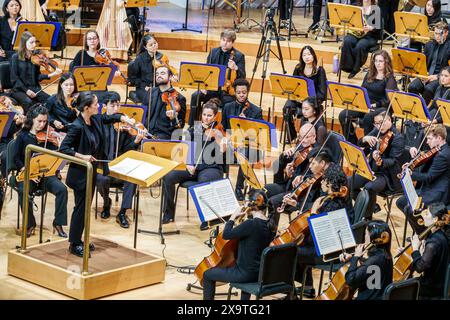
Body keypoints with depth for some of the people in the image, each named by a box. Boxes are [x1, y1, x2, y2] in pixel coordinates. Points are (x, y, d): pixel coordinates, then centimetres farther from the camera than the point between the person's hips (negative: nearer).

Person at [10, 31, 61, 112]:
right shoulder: (16, 57, -4)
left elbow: (37, 77, 9)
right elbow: (14, 78, -7)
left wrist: (50, 75, -7)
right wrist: (26, 90, -17)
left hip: (35, 88, 4)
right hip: (19, 90, -4)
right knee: (28, 102, -36)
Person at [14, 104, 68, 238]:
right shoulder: (23, 136, 3)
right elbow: (17, 159, -2)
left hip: (45, 174, 2)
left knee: (62, 189, -26)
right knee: (24, 192, -34)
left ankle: (58, 224, -14)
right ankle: (30, 224, -11)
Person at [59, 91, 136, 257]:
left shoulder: (96, 119, 0)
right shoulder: (77, 126, -23)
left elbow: (111, 117, 17)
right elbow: (63, 148, -22)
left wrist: (125, 119, -2)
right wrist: (82, 156, -26)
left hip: (91, 171, 8)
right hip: (80, 173, -8)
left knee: (86, 206, 16)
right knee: (81, 207, -1)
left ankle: (79, 240, 27)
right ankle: (74, 244, 8)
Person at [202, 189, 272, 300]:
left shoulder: (251, 224, -25)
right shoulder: (270, 224, 0)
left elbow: (226, 235, -20)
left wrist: (233, 217, -9)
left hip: (245, 273, -8)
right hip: (261, 273, 8)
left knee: (207, 275, 11)